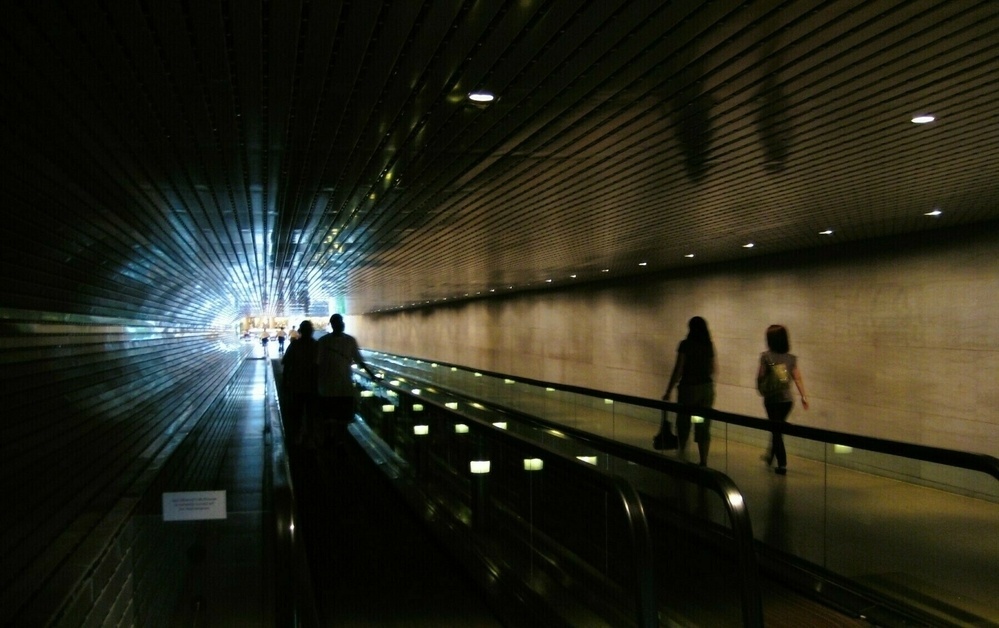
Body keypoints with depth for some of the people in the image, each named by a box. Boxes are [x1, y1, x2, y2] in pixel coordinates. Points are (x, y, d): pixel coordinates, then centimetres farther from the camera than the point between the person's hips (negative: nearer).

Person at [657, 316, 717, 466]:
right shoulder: (709, 346, 3)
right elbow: (714, 369, 11)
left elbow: (678, 370, -12)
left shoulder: (685, 345, -10)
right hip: (707, 388, 4)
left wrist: (668, 392, -7)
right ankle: (703, 461, 5)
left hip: (688, 387, -4)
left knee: (683, 425, 10)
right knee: (704, 427, 7)